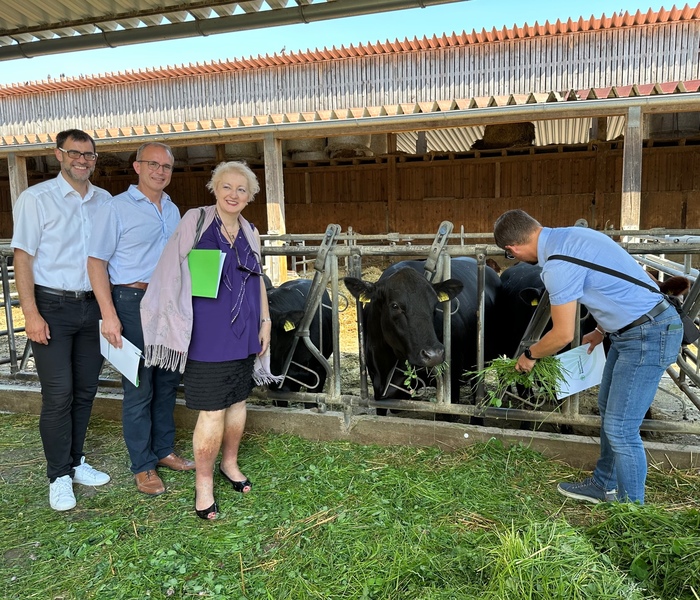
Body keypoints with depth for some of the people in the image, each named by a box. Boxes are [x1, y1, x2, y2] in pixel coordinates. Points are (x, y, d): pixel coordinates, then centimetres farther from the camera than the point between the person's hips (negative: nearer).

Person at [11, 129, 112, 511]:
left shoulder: (104, 200, 9)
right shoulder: (36, 198, -3)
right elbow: (23, 257, -6)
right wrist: (31, 314, -13)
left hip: (92, 306, 5)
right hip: (52, 307, -4)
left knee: (86, 390, 11)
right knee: (58, 394, -2)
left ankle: (75, 462, 27)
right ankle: (59, 476, 13)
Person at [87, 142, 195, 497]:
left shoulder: (173, 210, 14)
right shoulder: (116, 208, -6)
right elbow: (97, 261, -9)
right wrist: (109, 315, -17)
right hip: (134, 303, -6)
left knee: (167, 382, 13)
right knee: (139, 388, 0)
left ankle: (164, 450, 28)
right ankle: (142, 466, 13)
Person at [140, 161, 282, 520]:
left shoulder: (250, 233, 10)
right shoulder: (195, 221, -3)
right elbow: (173, 275, -5)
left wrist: (265, 322, 13)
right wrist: (179, 327, -10)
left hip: (244, 333, 5)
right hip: (207, 335, -5)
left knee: (237, 402, 15)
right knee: (212, 413, -4)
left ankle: (230, 463, 36)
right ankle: (203, 481, 16)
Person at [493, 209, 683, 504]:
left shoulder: (558, 265, -24)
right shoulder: (570, 235, 6)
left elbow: (562, 335, -18)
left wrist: (530, 355, 1)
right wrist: (603, 330, 26)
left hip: (648, 336, -10)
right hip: (628, 332, 10)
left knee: (620, 428, -3)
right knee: (608, 409, 20)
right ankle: (604, 485, 36)